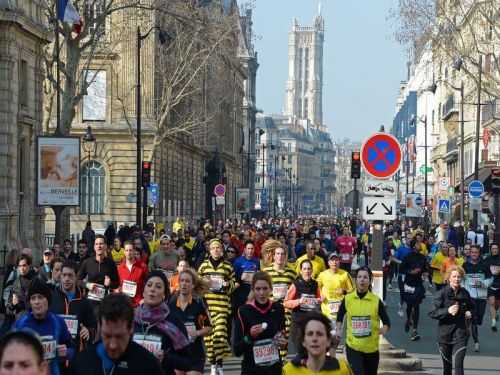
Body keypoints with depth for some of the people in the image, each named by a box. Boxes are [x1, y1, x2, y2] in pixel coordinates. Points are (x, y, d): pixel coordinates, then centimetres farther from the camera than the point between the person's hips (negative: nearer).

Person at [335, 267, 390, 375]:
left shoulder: (376, 301, -6)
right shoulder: (347, 299, -3)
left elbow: (386, 322, -2)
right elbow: (340, 315, 16)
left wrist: (383, 330, -23)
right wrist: (338, 330, 4)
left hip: (371, 348, 1)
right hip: (353, 347, -1)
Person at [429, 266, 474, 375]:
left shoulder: (464, 293, 3)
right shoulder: (442, 293, -7)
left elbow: (472, 308, 22)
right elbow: (432, 313, -12)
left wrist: (469, 313, 1)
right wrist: (447, 311, -24)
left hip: (460, 333, 1)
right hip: (445, 332, 0)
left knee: (458, 364, -12)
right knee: (447, 364, 14)